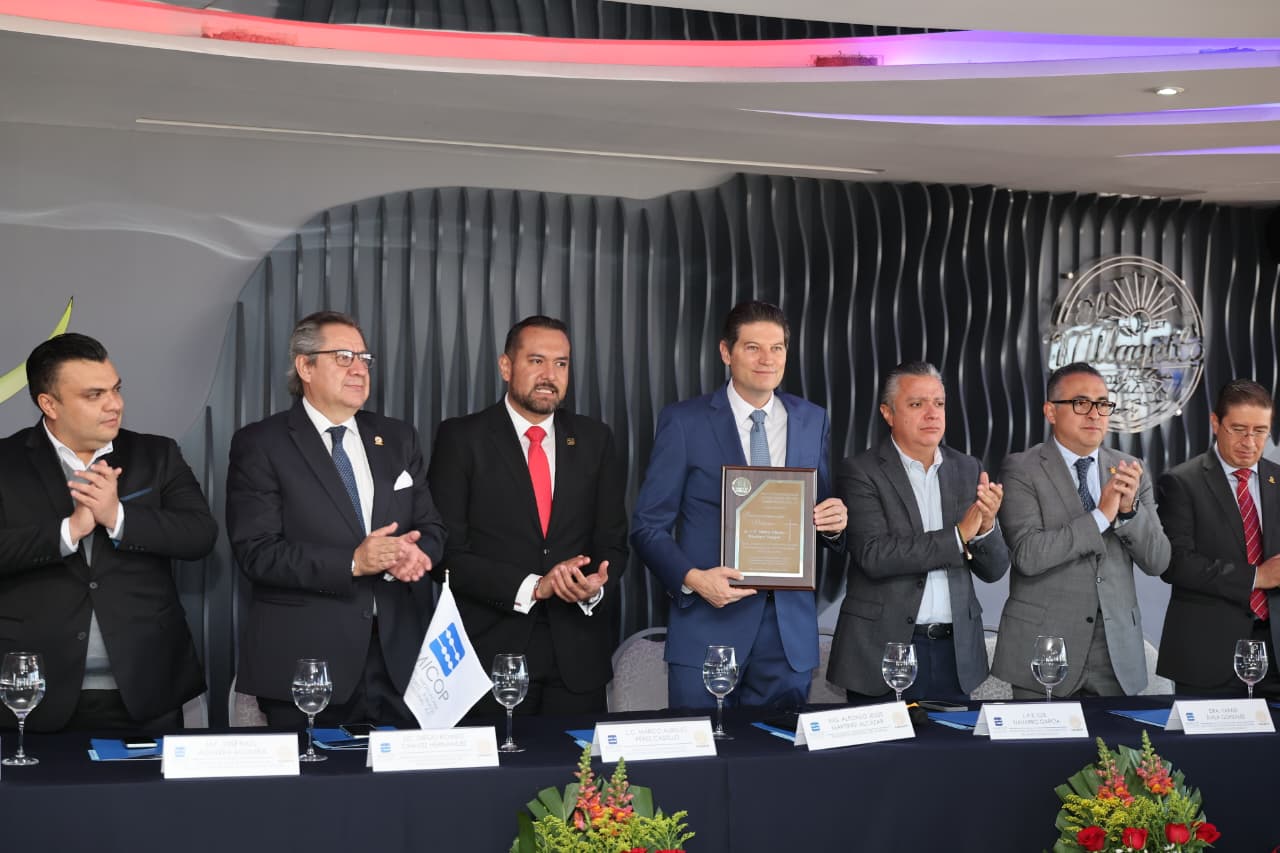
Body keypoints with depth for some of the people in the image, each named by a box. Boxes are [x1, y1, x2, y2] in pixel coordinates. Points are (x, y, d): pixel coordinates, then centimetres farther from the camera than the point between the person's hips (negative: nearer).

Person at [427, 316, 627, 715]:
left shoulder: (594, 439, 8)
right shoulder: (461, 439, -3)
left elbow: (612, 542, 9)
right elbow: (447, 551, -8)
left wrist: (596, 588, -13)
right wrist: (531, 587, -16)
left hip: (578, 655, 3)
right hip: (492, 649, -3)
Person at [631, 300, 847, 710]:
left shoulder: (813, 422, 9)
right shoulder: (684, 422, -2)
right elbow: (648, 526, -2)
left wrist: (835, 523, -6)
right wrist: (692, 578, -18)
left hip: (789, 627, 3)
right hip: (709, 622, -3)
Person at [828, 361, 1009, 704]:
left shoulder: (968, 470, 8)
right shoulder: (860, 472, -6)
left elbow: (994, 569, 8)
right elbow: (874, 556, -19)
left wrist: (985, 527, -13)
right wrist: (958, 535, -17)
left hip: (955, 651, 4)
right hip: (884, 650, -4)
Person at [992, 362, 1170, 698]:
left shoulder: (1130, 470, 7)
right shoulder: (1021, 469, -6)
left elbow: (1157, 561, 2)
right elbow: (1028, 555, -18)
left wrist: (1130, 508, -14)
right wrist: (1101, 516, -19)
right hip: (1044, 646, -4)